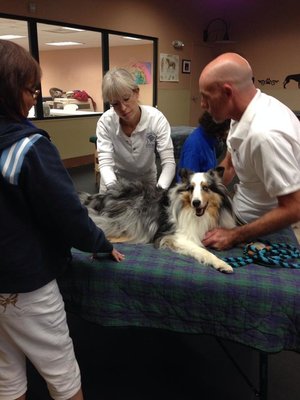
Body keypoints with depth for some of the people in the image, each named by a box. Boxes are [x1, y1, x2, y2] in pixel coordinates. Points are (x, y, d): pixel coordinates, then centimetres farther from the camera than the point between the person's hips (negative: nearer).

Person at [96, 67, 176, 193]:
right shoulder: (105, 122, -19)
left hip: (147, 181, 0)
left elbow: (169, 162, -23)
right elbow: (105, 163, -23)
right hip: (115, 181, 0)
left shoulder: (156, 118, -20)